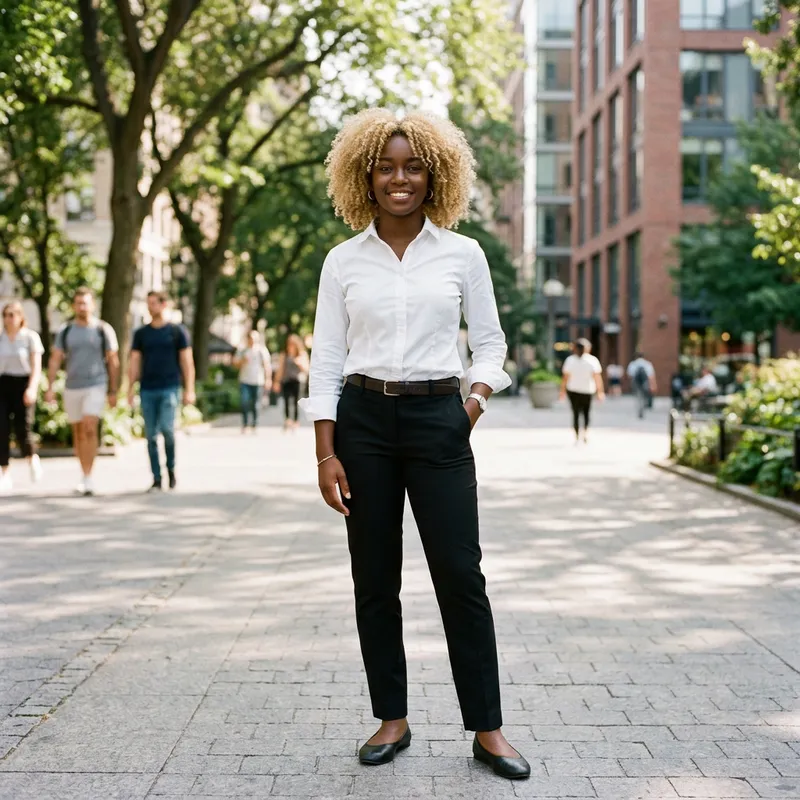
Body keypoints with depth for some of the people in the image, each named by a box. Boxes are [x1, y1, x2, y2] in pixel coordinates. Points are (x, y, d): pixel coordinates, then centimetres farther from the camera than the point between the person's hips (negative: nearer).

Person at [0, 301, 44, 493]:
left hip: (23, 385, -3)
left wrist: (32, 388, -24)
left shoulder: (31, 337, -2)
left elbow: (37, 367, -9)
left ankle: (32, 458, 26)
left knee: (22, 430, -8)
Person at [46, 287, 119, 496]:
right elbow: (55, 361, 5)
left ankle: (87, 478, -17)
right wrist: (50, 388, -4)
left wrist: (113, 391, 0)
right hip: (72, 387, 3)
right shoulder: (65, 331, 6)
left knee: (90, 429, -17)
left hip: (96, 386, -3)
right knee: (78, 432, 10)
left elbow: (113, 361, 3)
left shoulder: (103, 330, 0)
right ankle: (84, 475, 23)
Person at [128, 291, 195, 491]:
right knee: (151, 436, 2)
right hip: (147, 390, 3)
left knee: (167, 429, -17)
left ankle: (171, 468, 7)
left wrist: (189, 390, -6)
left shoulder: (177, 331, 3)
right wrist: (131, 389, 0)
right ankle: (156, 480, 8)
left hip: (169, 389, -3)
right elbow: (134, 362, 9)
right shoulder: (141, 333, 10)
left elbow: (187, 362, 1)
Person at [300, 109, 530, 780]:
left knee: (461, 575, -3)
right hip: (363, 419, 1)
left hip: (438, 419, -1)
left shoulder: (463, 254, 4)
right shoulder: (344, 260, 5)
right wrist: (326, 454, -3)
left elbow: (489, 340, 12)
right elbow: (326, 359, 3)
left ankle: (487, 729, 9)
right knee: (375, 579, 5)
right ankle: (393, 720, 19)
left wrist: (479, 395, -7)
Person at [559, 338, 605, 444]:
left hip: (573, 391, 0)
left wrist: (563, 390, 3)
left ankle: (577, 437, 5)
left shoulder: (570, 360, -4)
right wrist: (600, 391, -4)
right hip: (587, 390, 0)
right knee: (586, 411, 18)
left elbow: (565, 377, -4)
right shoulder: (592, 360, -7)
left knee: (576, 413, 9)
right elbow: (597, 377, -10)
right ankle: (586, 431, -1)